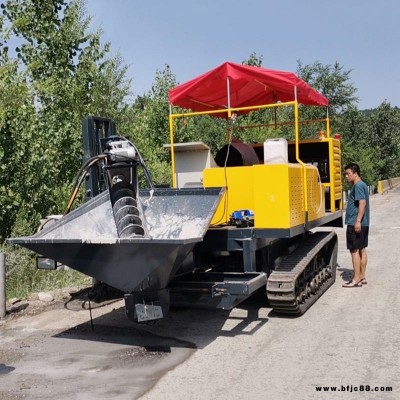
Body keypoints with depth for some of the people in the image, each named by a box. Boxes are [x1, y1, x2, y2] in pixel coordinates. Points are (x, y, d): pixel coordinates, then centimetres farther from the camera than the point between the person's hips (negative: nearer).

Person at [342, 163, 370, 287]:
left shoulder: (358, 186, -14)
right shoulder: (362, 185, 16)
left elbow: (362, 203, -24)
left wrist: (358, 221, -27)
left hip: (355, 224, -10)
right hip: (364, 224, 10)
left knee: (355, 250, -5)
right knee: (362, 249, 13)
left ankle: (356, 279, -2)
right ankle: (362, 277, 19)